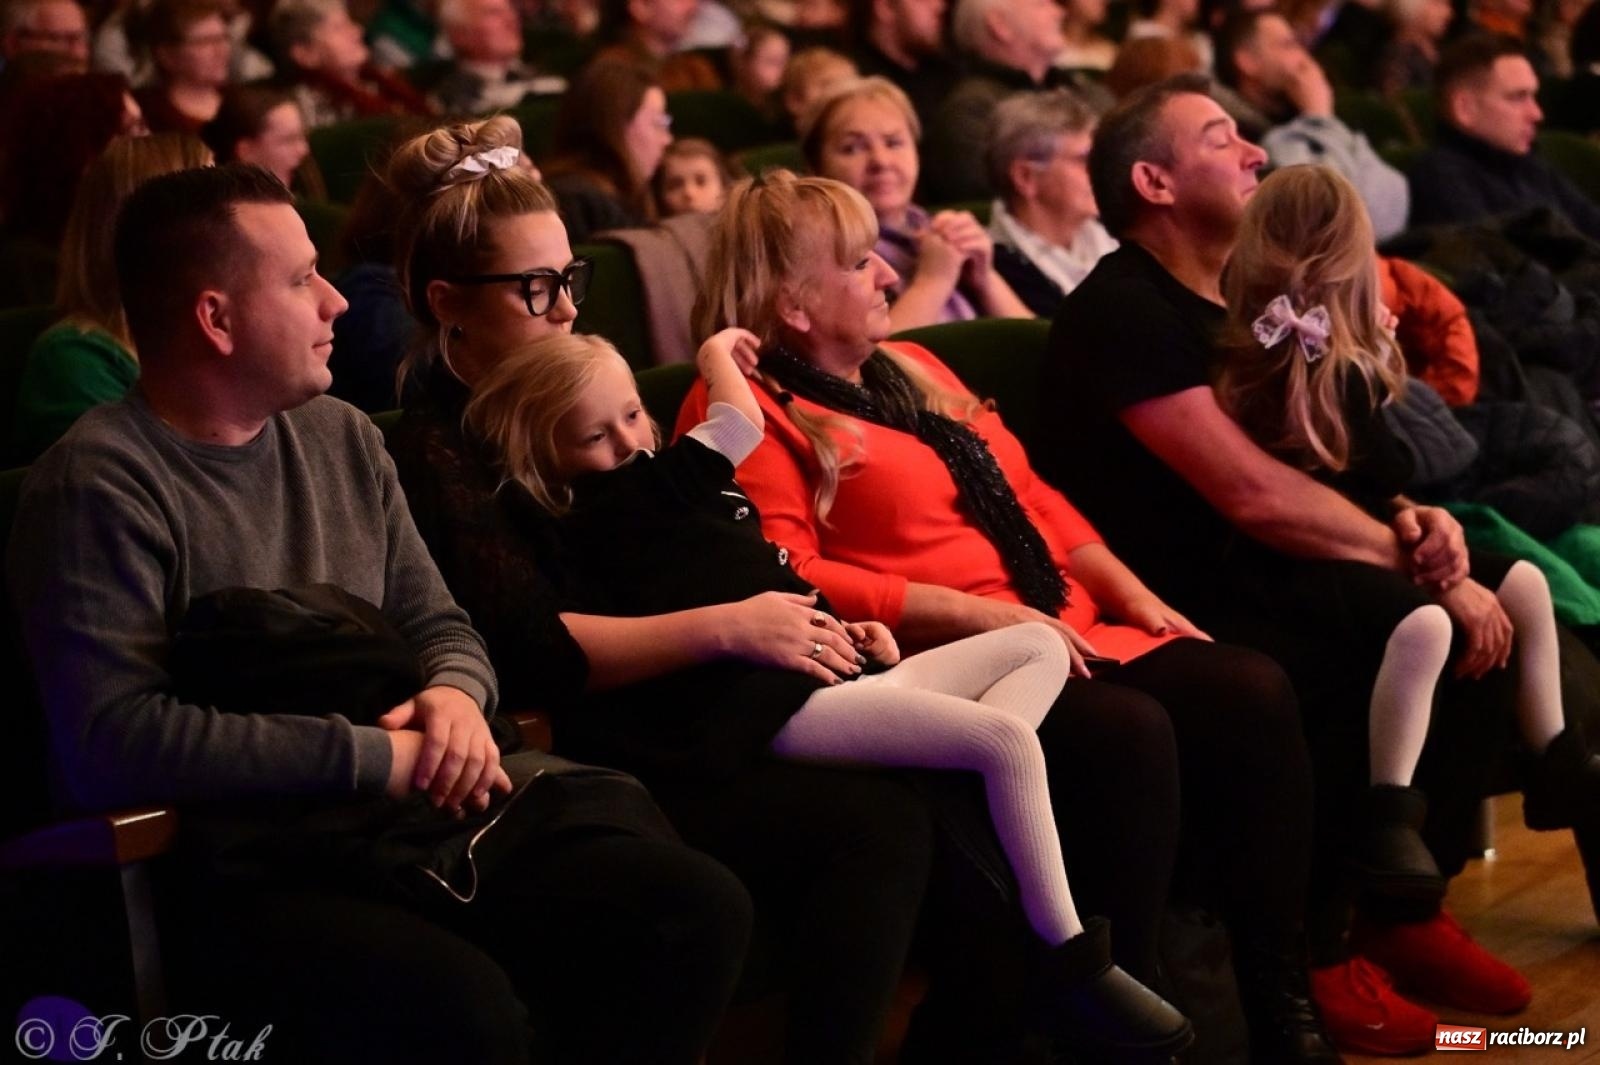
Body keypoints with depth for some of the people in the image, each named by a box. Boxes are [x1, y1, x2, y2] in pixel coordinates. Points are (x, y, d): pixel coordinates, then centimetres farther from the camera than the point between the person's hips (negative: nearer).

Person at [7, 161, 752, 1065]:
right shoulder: (102, 484, -10)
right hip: (243, 871, -7)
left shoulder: (342, 437, 14)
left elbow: (438, 623, 21)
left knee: (699, 909, -13)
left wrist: (457, 694, -5)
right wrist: (370, 757, -18)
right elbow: (109, 739, -20)